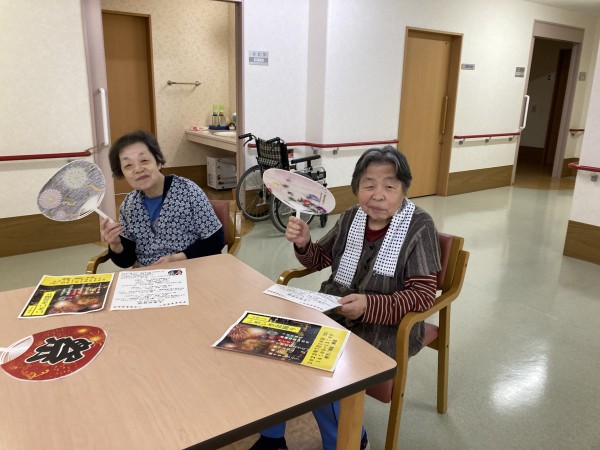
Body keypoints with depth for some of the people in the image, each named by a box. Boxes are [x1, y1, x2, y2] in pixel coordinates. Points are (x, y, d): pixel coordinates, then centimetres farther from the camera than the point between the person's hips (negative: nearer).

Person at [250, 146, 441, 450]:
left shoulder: (419, 226, -13)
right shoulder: (351, 218, 2)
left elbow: (423, 295, -17)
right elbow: (319, 259, 15)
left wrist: (368, 305, -30)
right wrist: (303, 243, -8)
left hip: (386, 325, -5)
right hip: (332, 310, 6)